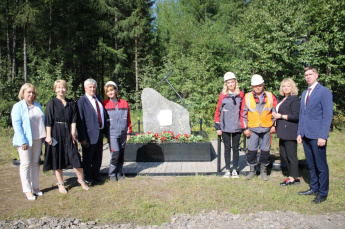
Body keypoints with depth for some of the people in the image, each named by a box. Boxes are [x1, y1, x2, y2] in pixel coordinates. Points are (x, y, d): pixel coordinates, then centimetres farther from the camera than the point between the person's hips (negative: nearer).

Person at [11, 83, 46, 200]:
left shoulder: (37, 105, 12)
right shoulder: (18, 106, -5)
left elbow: (42, 120, 17)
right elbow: (16, 124, -11)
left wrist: (44, 136, 8)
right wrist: (23, 141, -18)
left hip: (37, 139, 6)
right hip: (25, 140, -5)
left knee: (35, 163, 12)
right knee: (26, 164, -1)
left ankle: (35, 187, 22)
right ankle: (27, 190, 6)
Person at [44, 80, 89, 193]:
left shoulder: (71, 103, 9)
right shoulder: (52, 103, 0)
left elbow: (73, 119, 7)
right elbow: (48, 121, -4)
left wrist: (73, 132, -4)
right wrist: (48, 136, -10)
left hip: (68, 133, 2)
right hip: (56, 133, -2)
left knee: (74, 156, -1)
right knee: (57, 158, 4)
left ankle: (81, 179, 16)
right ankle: (60, 184, 16)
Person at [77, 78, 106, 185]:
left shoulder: (98, 99, 11)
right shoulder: (81, 101, -10)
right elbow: (80, 120, -13)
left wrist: (104, 130, 10)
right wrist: (82, 137, -16)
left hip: (100, 132, 6)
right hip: (89, 134, -6)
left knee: (98, 157, 17)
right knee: (88, 158, 8)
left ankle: (96, 175, 33)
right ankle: (88, 178, 23)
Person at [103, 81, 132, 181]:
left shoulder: (124, 103, 8)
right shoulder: (105, 104, 2)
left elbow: (128, 119, 11)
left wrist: (129, 132, 9)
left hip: (122, 133, 3)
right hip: (112, 134, -3)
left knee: (121, 154, 7)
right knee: (115, 153, -12)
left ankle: (119, 173, 23)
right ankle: (112, 174, 7)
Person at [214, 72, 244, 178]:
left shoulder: (240, 95, 5)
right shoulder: (223, 95, 1)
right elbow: (218, 111, 3)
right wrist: (218, 126, 0)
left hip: (237, 126, 1)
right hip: (225, 127, -1)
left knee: (235, 147, 8)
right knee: (227, 148, 7)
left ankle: (235, 169, 19)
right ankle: (227, 170, 17)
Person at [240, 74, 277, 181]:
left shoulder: (270, 96, 5)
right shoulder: (247, 97, 2)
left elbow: (275, 112, 10)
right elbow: (243, 114, 2)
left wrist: (274, 125, 3)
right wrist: (245, 128, -2)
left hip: (266, 129, 1)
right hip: (252, 129, -1)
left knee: (265, 150, 7)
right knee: (252, 150, 2)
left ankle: (263, 171, 22)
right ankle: (252, 170, 19)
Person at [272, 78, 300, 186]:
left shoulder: (294, 99, -10)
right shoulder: (283, 99, 18)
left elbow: (296, 116, -17)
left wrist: (280, 116, -12)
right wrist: (276, 115, 7)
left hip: (290, 132, -9)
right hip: (283, 132, 10)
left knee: (291, 155, -2)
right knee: (283, 155, 13)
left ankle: (294, 178, 9)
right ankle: (292, 175, 24)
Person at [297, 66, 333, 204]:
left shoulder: (324, 92, -7)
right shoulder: (304, 94, 16)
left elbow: (328, 115, -11)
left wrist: (323, 136, -16)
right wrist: (300, 133, 13)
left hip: (317, 136, -7)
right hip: (306, 135, 7)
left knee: (321, 165, 3)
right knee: (310, 164, 15)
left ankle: (323, 193, 16)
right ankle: (313, 188, 28)